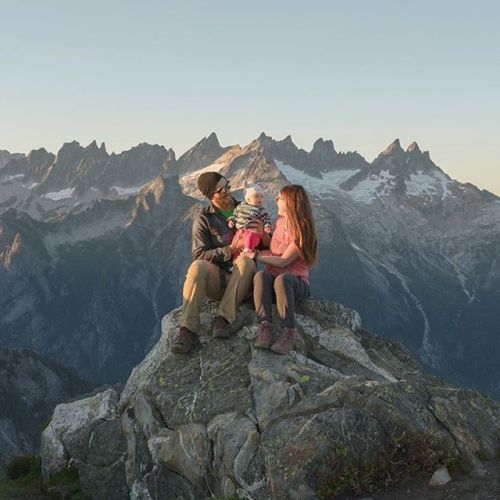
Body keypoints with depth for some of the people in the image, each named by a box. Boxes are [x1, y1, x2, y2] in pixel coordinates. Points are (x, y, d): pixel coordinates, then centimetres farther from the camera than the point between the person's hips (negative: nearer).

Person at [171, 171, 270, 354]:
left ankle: (224, 319, -36)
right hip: (215, 279, -1)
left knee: (246, 261, -32)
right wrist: (230, 250, -17)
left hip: (240, 278, 1)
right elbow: (200, 254, -5)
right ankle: (188, 330, -38)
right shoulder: (203, 219, 6)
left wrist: (263, 234, -8)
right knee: (198, 267, -33)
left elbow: (267, 246, 16)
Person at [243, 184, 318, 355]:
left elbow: (283, 261, -15)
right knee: (261, 275, -32)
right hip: (273, 276, 5)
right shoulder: (280, 221, 13)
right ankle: (264, 326, -46)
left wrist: (255, 256, -12)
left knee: (282, 279, -41)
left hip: (296, 281, -5)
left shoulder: (302, 231, -9)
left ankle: (288, 331, -42)